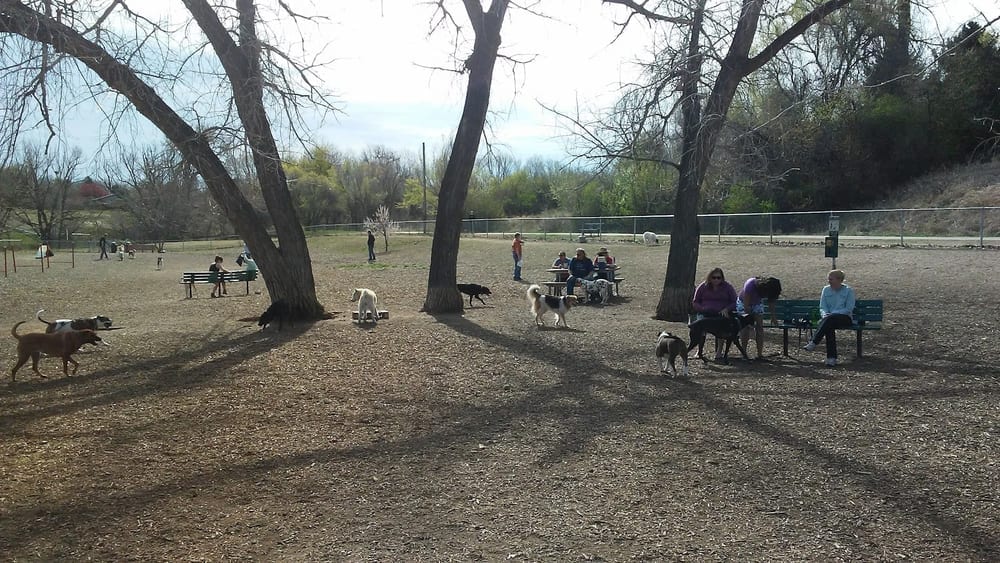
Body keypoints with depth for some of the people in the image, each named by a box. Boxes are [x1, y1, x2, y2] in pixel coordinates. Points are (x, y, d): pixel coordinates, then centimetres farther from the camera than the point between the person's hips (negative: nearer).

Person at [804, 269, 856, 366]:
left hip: (845, 318, -3)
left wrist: (830, 314, -17)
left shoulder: (848, 290, 1)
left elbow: (849, 309, -8)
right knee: (829, 327, -34)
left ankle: (813, 342, -40)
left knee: (830, 319, -37)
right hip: (829, 319, 3)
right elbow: (822, 307, 10)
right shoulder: (826, 290, 13)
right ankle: (831, 358, -39)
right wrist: (824, 314, -15)